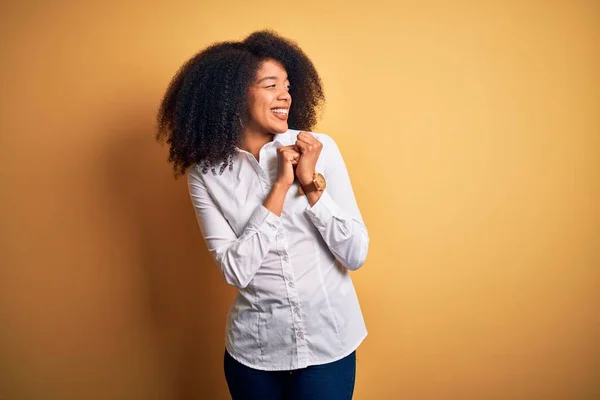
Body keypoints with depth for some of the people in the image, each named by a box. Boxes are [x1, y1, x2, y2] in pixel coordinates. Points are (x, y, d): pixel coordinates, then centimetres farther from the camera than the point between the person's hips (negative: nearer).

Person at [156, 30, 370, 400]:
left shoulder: (320, 147, -10)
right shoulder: (208, 173, -8)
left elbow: (356, 255, -8)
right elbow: (236, 270, -16)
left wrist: (312, 183, -19)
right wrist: (281, 186, -20)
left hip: (329, 340, 0)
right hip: (254, 350, 1)